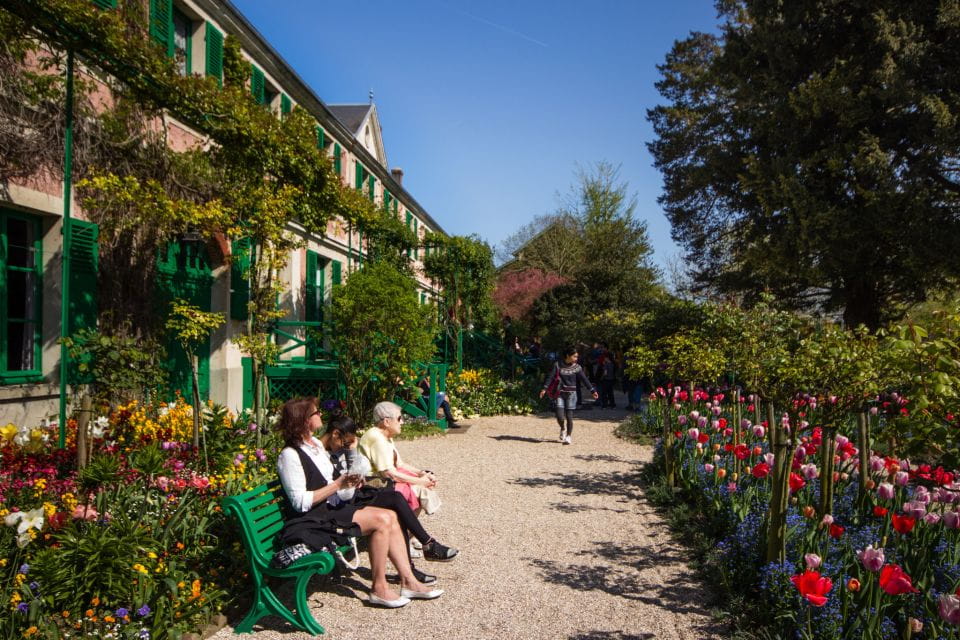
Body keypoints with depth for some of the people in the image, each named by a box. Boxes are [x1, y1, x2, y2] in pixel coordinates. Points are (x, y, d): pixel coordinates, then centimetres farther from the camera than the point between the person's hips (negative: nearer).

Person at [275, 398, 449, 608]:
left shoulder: (317, 446, 14)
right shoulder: (290, 455, -13)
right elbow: (300, 502, -19)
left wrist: (349, 484, 3)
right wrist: (337, 485, -18)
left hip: (331, 510, 9)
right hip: (311, 522, -9)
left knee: (391, 516, -8)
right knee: (382, 519, -21)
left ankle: (408, 581, -5)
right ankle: (379, 588, -11)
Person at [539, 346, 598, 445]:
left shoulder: (577, 367, 0)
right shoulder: (558, 365, -1)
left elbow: (584, 379, -1)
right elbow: (550, 376, -4)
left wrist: (592, 390, -7)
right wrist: (544, 388, -14)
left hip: (571, 394, 0)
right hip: (560, 393, 0)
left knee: (569, 416, -2)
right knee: (560, 416, -7)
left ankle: (569, 436, 14)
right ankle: (563, 429, 25)